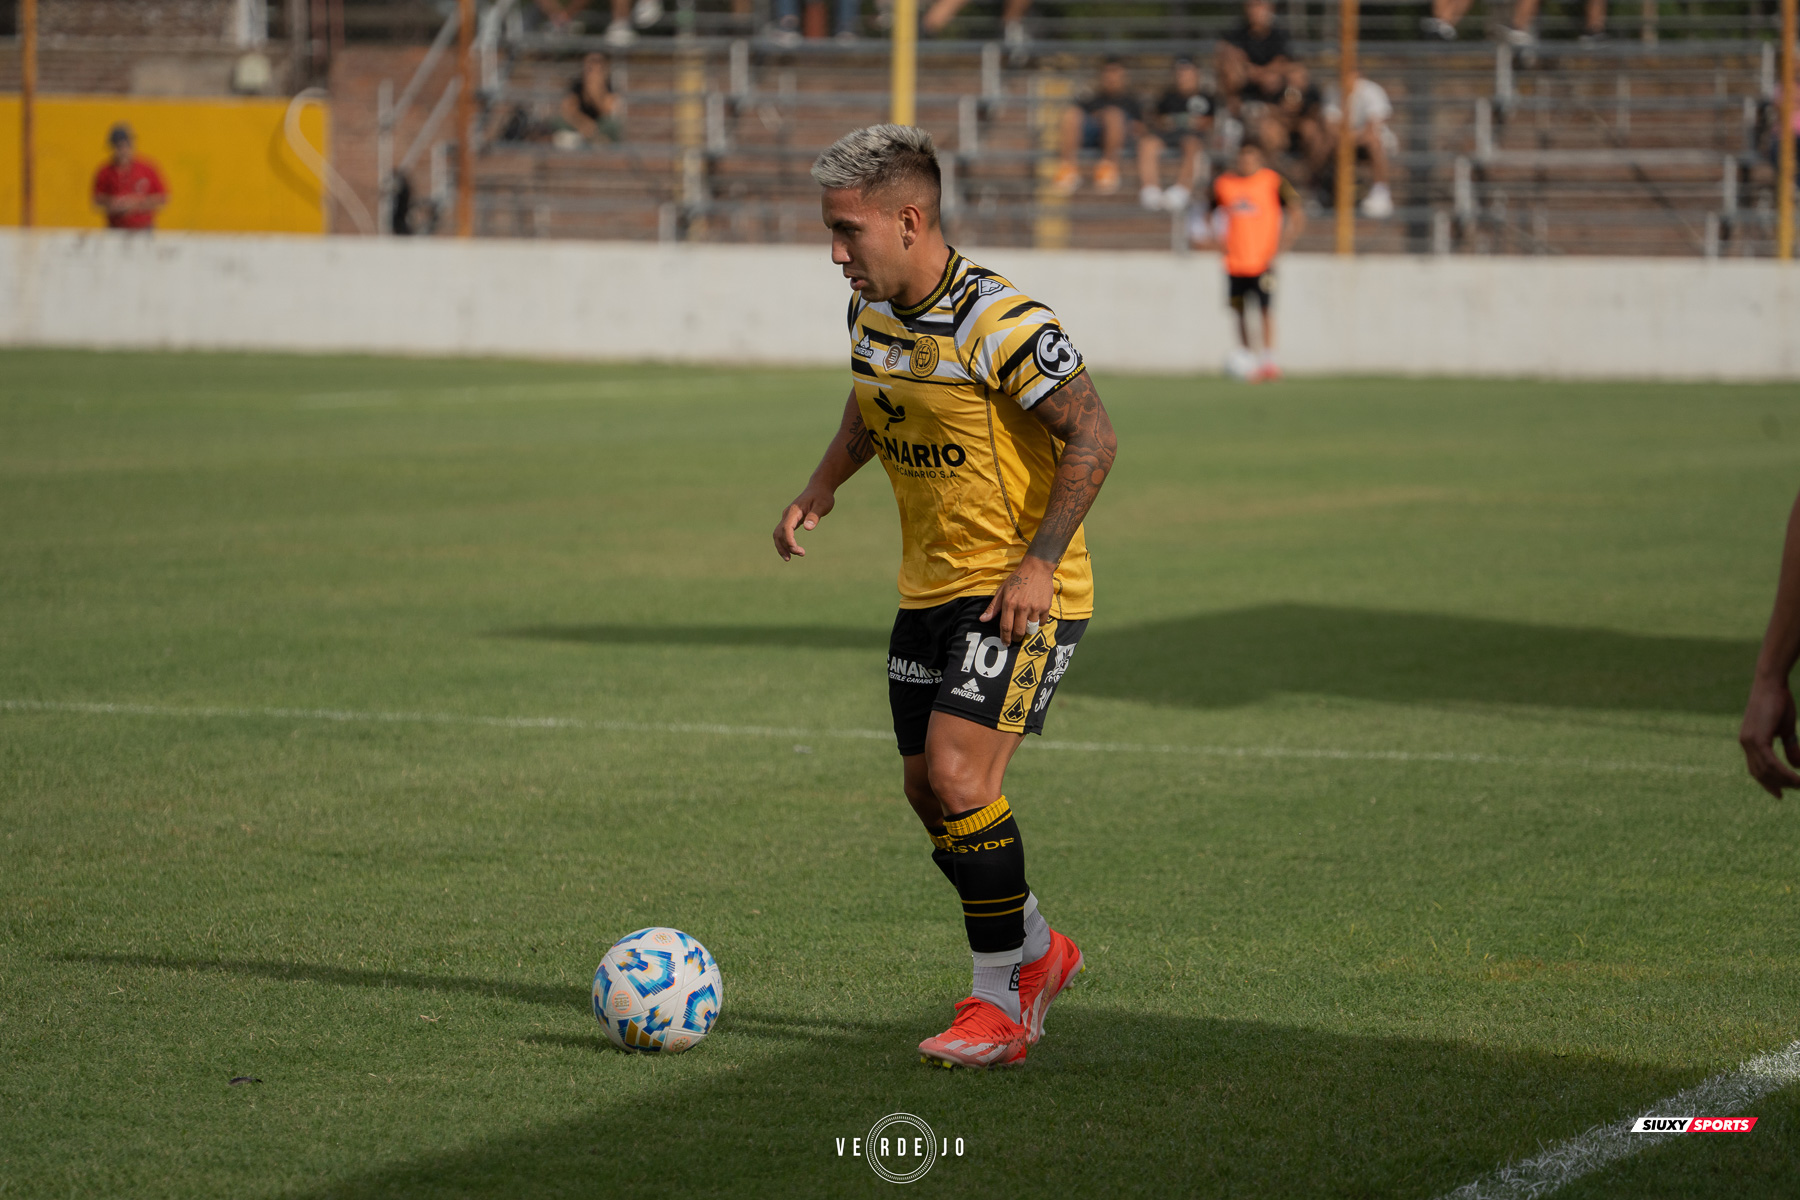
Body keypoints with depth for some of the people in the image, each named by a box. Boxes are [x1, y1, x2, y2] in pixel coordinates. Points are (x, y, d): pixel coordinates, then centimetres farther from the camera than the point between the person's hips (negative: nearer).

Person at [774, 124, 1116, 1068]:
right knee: (927, 789, 9)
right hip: (930, 588, 8)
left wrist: (1039, 560, -23)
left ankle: (1000, 1002, -5)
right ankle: (1035, 952, 30)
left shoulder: (1000, 323, -21)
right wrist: (820, 492, 12)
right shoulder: (870, 310, 3)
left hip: (1020, 592, -8)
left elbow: (1093, 438, -18)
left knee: (959, 779, -17)